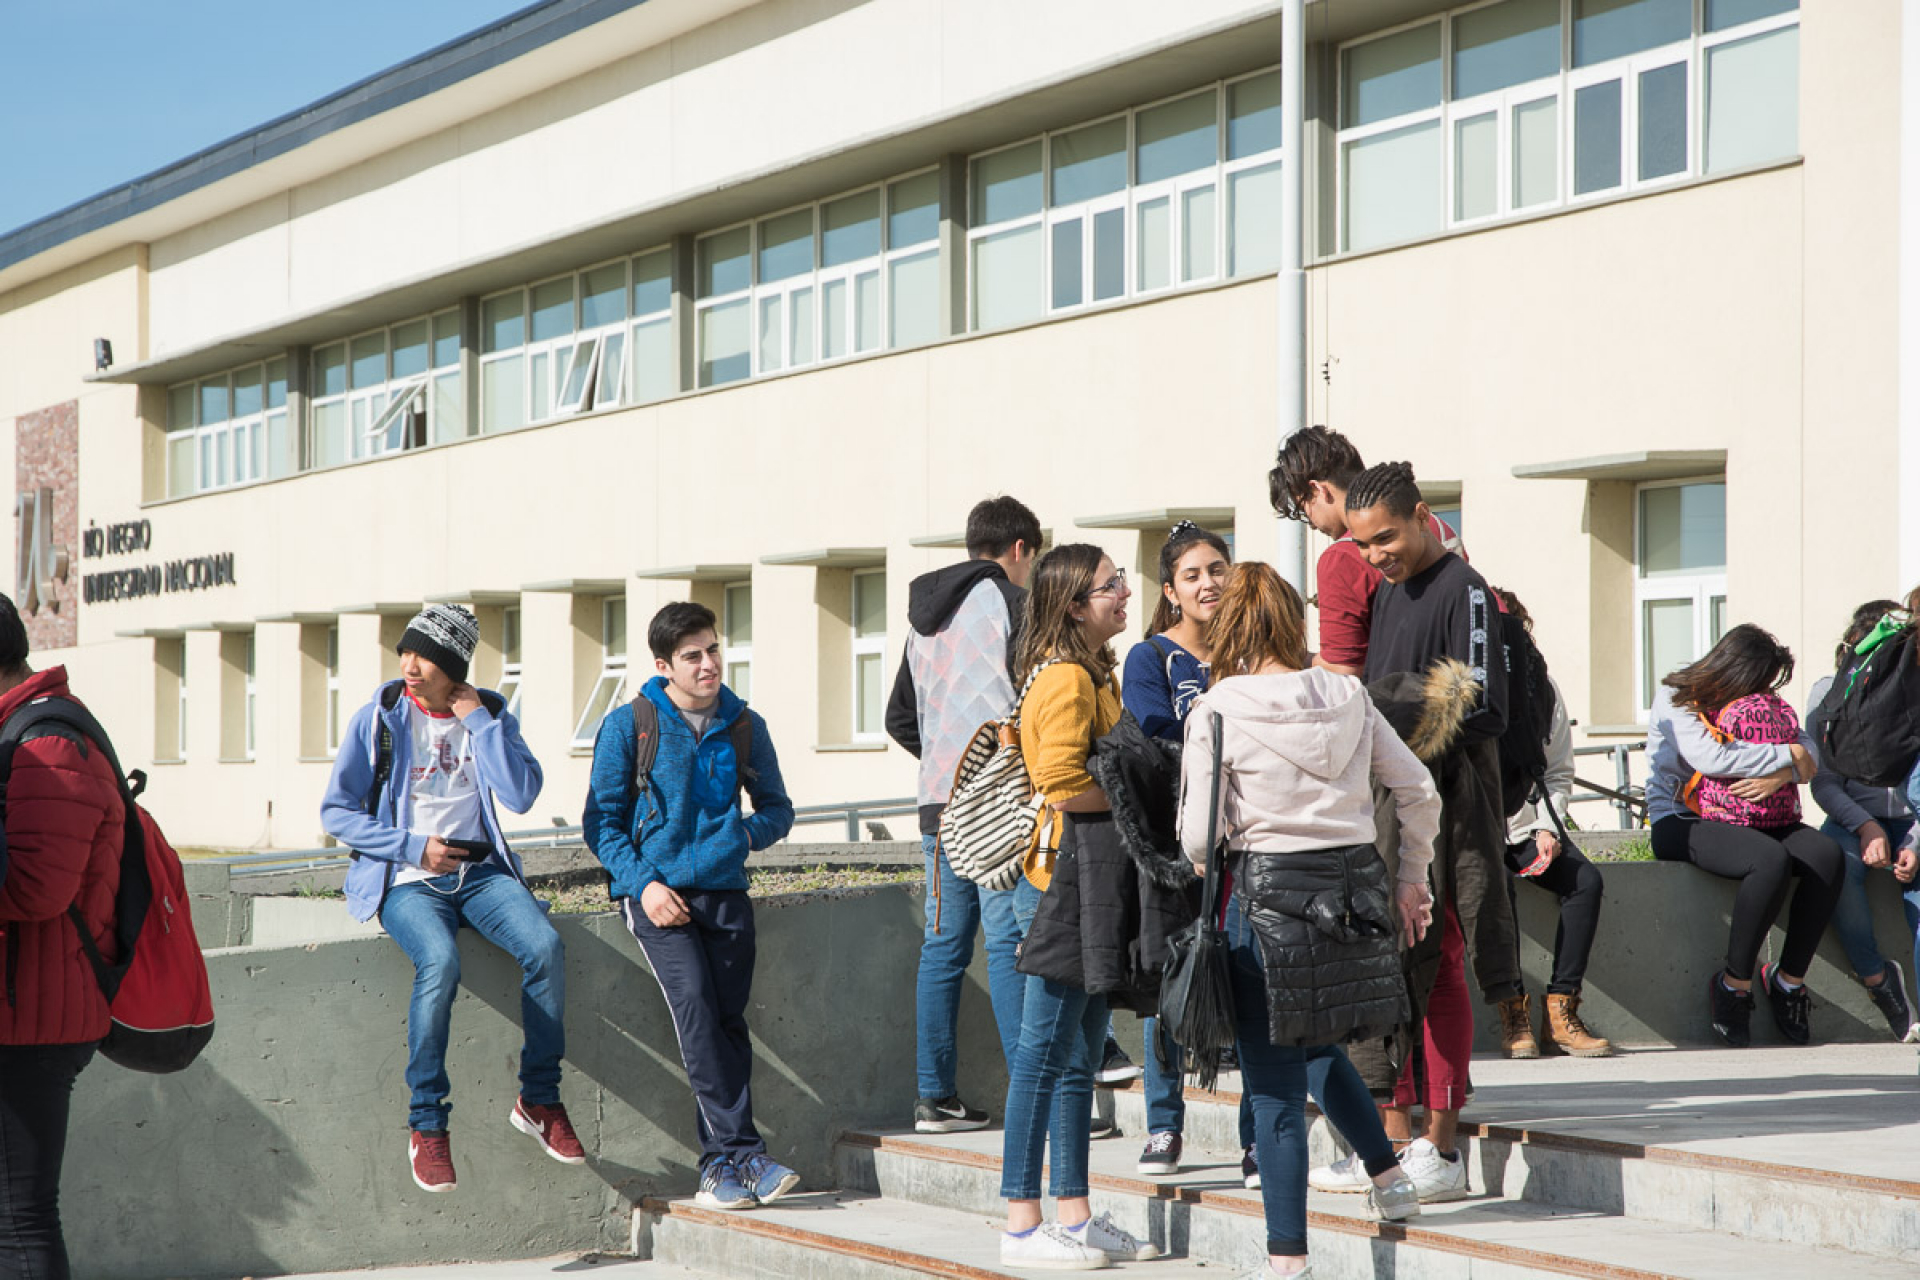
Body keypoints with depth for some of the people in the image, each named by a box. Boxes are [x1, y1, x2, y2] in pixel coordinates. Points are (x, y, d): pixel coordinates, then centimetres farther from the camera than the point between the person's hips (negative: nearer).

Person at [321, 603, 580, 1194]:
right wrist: (412, 846, -8)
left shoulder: (489, 714, 8)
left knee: (546, 944, -26)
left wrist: (478, 721, -8)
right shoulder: (379, 718, 2)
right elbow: (336, 812, 3)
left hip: (480, 869, 3)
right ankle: (426, 1122, -21)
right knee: (440, 960, -34)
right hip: (406, 878, -2)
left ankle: (539, 1099, -11)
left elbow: (521, 796, -7)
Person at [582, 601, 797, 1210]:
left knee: (728, 1018, -6)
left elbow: (777, 809, 19)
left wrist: (743, 835, -4)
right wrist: (643, 884, -11)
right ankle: (743, 1153, -20)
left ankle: (720, 1165, 1)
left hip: (724, 891, 3)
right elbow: (601, 821, 3)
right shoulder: (627, 727, 1)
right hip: (657, 893, -3)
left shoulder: (744, 726, 9)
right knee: (695, 1005, -21)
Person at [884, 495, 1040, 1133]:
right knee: (1008, 941, -9)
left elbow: (900, 718, 23)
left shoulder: (924, 615, 19)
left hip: (938, 802, 7)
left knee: (943, 944, 8)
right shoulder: (1011, 602, -5)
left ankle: (935, 1095, 10)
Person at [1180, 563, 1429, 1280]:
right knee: (1318, 1047, 29)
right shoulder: (1347, 698, 5)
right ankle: (1387, 1176, 27)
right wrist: (1410, 879, 19)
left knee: (1274, 1083, 2)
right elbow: (1420, 793, 8)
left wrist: (1212, 877, 13)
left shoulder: (1215, 711, -7)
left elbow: (1198, 836, -9)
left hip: (1268, 893, -4)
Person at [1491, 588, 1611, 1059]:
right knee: (1497, 883, -35)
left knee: (1586, 880, -22)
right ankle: (1513, 1013, -25)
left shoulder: (1542, 688, 5)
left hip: (1527, 829, 4)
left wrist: (1547, 827, -5)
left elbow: (1558, 774, 12)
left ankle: (1561, 1012, -19)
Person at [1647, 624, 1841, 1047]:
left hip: (1743, 819, 7)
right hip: (1680, 824, -7)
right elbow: (1710, 758, -22)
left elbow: (1808, 756, 5)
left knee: (1826, 853, -20)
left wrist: (1782, 775, -19)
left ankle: (1789, 977, -12)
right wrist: (1787, 754, -14)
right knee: (1771, 858, -34)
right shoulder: (1675, 698, -4)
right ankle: (1734, 984, -20)